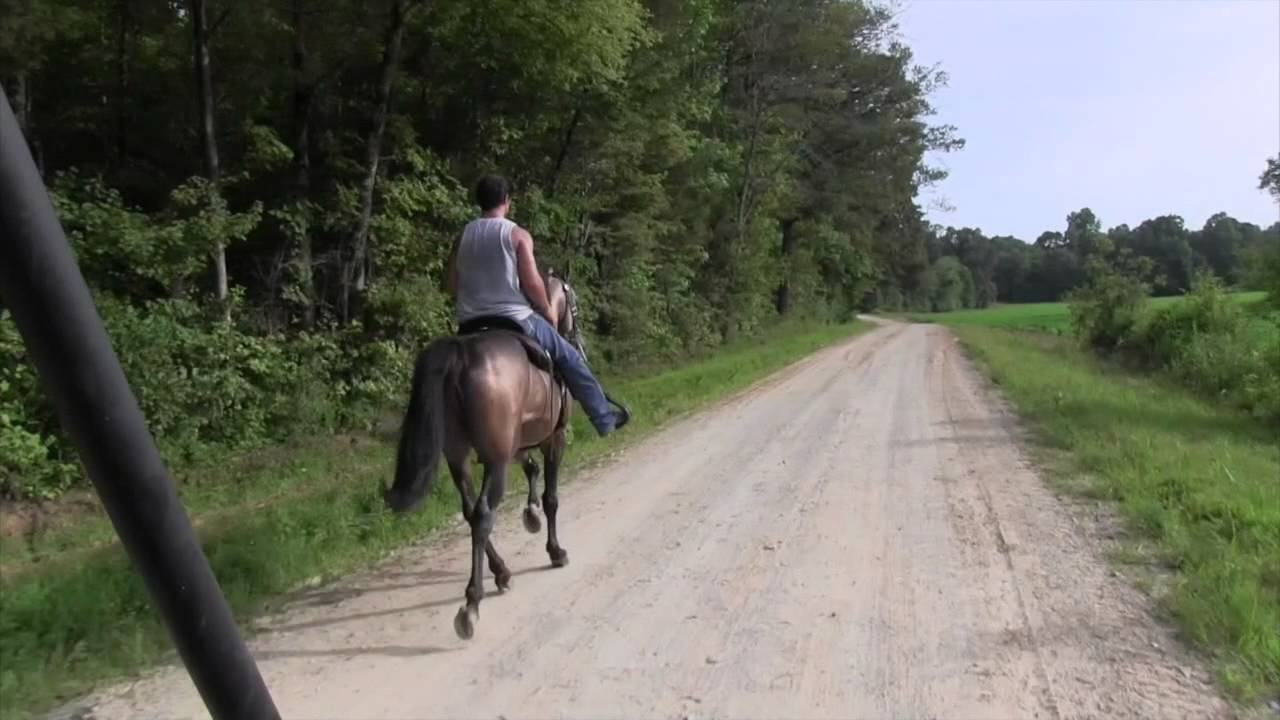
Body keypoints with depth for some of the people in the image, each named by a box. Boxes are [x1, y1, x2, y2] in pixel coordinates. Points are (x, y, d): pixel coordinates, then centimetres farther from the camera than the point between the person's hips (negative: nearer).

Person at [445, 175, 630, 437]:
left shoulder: (463, 236, 6)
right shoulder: (517, 234, -8)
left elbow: (451, 285, 8)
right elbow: (532, 283, -13)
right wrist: (548, 312, 3)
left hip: (470, 326, 5)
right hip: (515, 319, -4)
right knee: (569, 357, 12)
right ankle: (604, 417, 19)